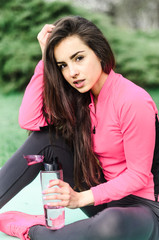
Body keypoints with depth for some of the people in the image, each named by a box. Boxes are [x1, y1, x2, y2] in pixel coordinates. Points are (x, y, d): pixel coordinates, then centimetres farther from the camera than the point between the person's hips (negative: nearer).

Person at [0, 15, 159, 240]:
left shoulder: (134, 102, -23)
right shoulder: (78, 96, 0)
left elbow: (138, 175, -18)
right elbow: (29, 120, -13)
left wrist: (81, 198, -24)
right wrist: (45, 58, -13)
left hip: (138, 203, -6)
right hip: (101, 191, 6)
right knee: (45, 137, -10)